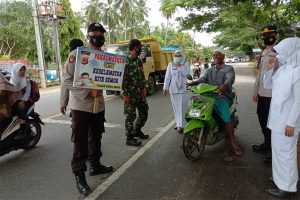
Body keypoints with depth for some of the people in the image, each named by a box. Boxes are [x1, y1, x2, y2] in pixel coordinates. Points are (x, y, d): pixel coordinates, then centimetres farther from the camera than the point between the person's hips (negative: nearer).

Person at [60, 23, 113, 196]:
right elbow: (68, 80, -13)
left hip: (99, 104, 6)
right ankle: (79, 175, 13)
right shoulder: (77, 54, -10)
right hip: (81, 105, -6)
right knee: (81, 141, 0)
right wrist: (88, 92, -22)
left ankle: (95, 165, 36)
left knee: (96, 138, 19)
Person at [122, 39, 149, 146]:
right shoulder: (126, 61, -14)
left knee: (144, 112, 16)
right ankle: (129, 138, 12)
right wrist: (125, 94, -19)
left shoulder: (139, 61, 11)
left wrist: (144, 88, 6)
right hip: (130, 94, -8)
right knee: (130, 116, 0)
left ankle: (137, 131, 34)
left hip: (140, 93, 8)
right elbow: (123, 79, -17)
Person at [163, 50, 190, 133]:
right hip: (173, 89, 3)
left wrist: (180, 66, -17)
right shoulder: (171, 64, 6)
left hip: (183, 89, -2)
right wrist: (165, 88, 1)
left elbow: (187, 74, -12)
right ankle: (178, 123, 21)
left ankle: (181, 125, -6)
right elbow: (167, 77, 4)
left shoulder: (186, 64, 3)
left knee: (182, 108, -8)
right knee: (176, 108, 8)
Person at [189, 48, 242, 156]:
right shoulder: (210, 70, 23)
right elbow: (203, 79, 4)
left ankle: (232, 142, -9)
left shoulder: (228, 69, 7)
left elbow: (230, 78, -15)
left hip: (222, 98, -4)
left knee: (227, 119, -24)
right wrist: (194, 83, -18)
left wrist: (225, 85, -40)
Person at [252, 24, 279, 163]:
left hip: (274, 95, -8)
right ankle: (267, 143, 37)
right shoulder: (264, 53, 15)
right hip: (262, 94, 8)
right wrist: (256, 91, 20)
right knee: (262, 120, 18)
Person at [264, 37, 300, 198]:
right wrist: (270, 69, 0)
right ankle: (281, 178, 36)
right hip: (277, 117, 9)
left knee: (285, 151, 1)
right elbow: (268, 86, 15)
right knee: (278, 148, 19)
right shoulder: (283, 69, 7)